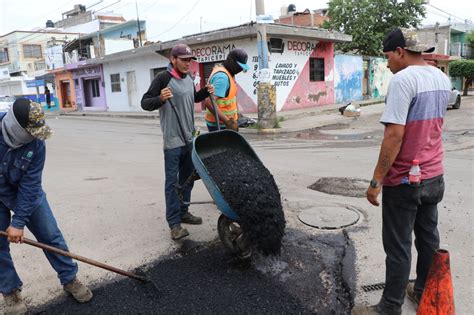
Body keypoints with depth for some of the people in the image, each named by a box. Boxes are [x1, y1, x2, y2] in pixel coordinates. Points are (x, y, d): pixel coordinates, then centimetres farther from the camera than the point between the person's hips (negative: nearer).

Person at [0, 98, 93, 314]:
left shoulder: (36, 142, -25)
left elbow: (30, 185, -22)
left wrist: (18, 222, -22)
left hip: (26, 191, 1)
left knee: (50, 234, 3)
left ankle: (70, 279, 18)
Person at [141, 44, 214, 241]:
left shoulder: (189, 79, 11)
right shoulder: (163, 78, -11)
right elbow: (145, 103, -11)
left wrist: (206, 92, 9)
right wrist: (160, 99, -31)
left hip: (189, 138, 8)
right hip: (172, 140, -8)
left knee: (187, 178, 16)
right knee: (172, 181, -3)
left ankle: (183, 212, 31)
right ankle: (174, 223, 3)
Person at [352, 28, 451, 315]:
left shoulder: (403, 79, -18)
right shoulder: (442, 78, 9)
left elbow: (394, 134, -24)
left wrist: (377, 181, -20)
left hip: (405, 180, -8)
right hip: (434, 176, 9)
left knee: (398, 247, 2)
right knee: (429, 238, 19)